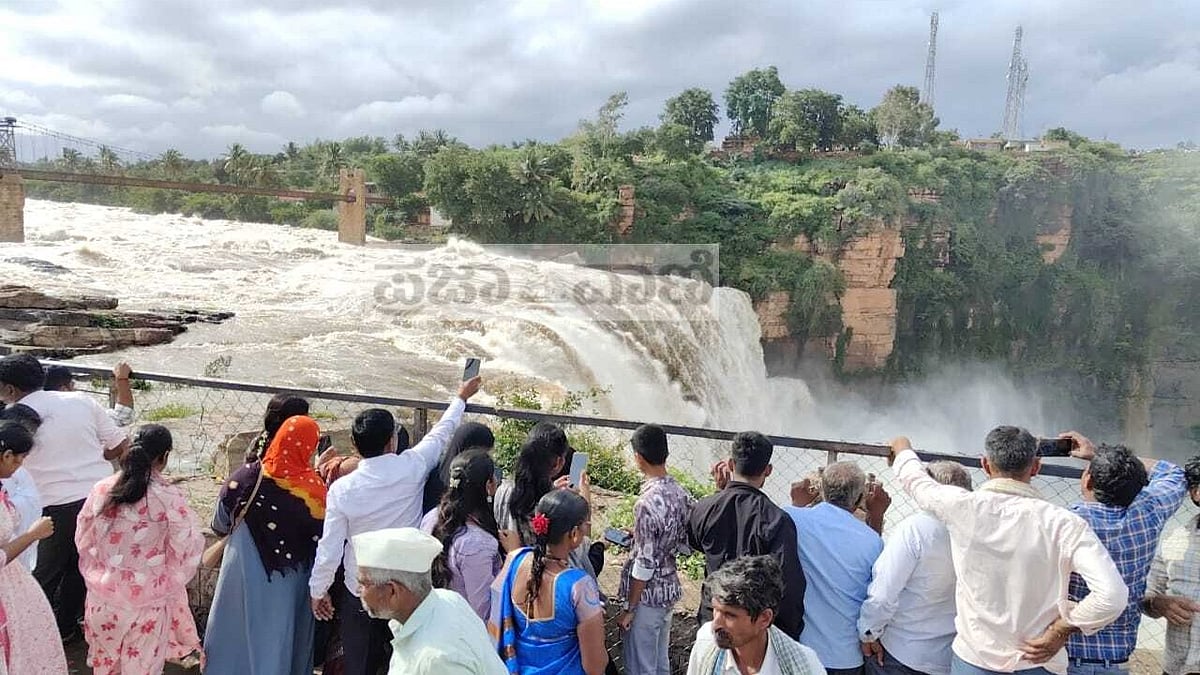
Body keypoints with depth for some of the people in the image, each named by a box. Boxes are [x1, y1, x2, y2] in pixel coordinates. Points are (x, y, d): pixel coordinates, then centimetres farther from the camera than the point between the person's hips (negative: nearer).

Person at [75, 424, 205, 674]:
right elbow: (188, 549, -13)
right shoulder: (169, 497, -19)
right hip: (147, 600, -3)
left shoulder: (101, 490, -7)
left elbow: (83, 540, 6)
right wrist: (168, 583, 7)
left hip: (103, 595, 4)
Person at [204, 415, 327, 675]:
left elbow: (219, 526, 0)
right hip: (287, 585, -1)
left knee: (235, 636, 20)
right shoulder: (314, 488, -20)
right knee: (276, 641, 17)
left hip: (242, 575, 1)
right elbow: (321, 539, -14)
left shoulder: (245, 477, -15)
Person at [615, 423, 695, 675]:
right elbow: (685, 538, 9)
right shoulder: (680, 492, -3)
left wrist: (629, 609, -12)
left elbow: (645, 565, -22)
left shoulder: (647, 503, -26)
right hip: (670, 589, 8)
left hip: (648, 596, -8)